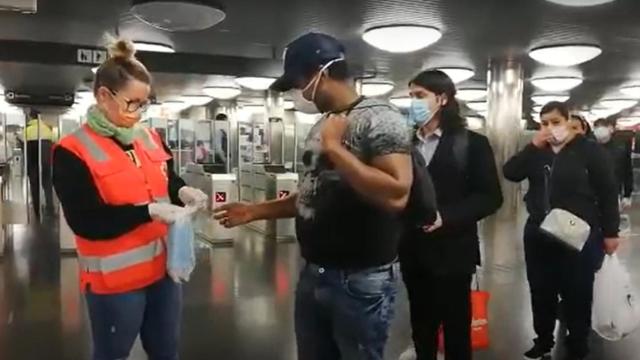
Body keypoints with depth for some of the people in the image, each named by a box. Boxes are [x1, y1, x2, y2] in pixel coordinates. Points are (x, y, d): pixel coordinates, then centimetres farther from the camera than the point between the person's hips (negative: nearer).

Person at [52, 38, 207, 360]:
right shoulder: (72, 152, -13)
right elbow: (86, 222, -20)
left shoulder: (151, 139, 5)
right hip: (115, 278, -5)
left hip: (163, 267, 6)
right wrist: (150, 211, -27)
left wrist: (182, 191, -6)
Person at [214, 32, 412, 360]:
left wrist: (335, 149, -21)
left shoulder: (379, 118, -16)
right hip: (313, 275, 8)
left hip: (361, 281, -7)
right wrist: (255, 211, 16)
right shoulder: (320, 127, 10)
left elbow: (395, 195, -29)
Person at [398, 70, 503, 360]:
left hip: (451, 252, -4)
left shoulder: (471, 143, -4)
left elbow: (490, 197, -8)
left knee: (456, 330, 8)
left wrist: (445, 217, -20)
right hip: (413, 252, 4)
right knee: (421, 328, 15)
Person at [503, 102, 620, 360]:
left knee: (577, 296, 6)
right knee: (541, 292, 14)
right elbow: (510, 173, -5)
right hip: (538, 235, 4)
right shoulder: (537, 151, 7)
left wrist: (610, 232, -5)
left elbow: (608, 193, -4)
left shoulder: (589, 150, -5)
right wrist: (533, 146, -13)